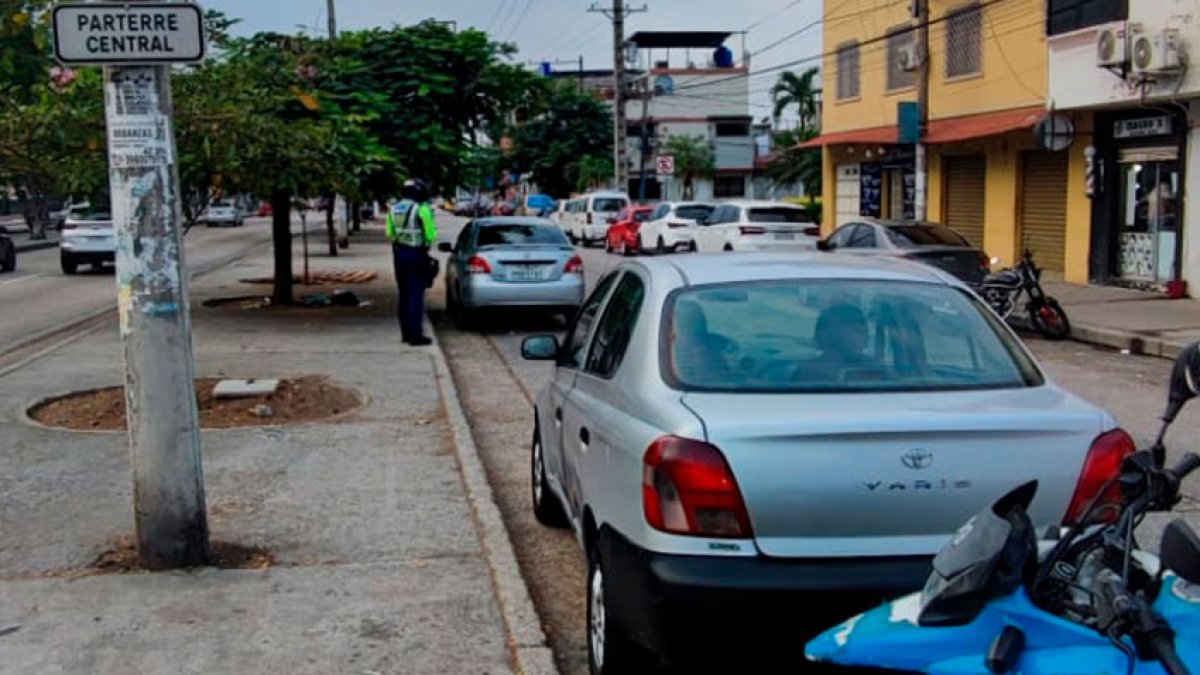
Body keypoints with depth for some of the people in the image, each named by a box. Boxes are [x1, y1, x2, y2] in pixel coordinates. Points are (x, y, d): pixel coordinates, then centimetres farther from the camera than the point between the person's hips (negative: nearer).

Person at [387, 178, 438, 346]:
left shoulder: (393, 209, 8)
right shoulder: (422, 210, -13)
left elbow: (390, 234, 12)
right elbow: (431, 235, -12)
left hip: (398, 254, 7)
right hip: (417, 255, -7)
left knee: (403, 295, 14)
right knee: (415, 296, -4)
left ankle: (406, 333, 20)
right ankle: (415, 335, -4)